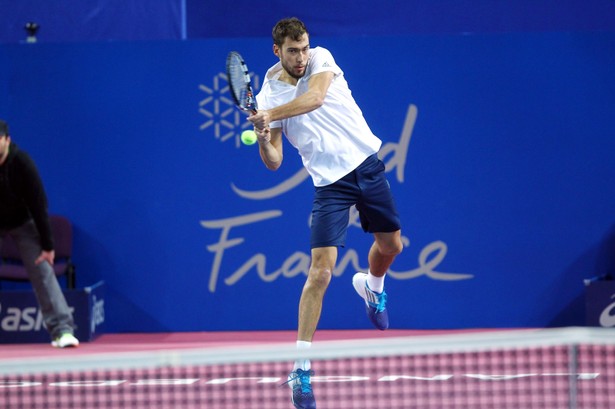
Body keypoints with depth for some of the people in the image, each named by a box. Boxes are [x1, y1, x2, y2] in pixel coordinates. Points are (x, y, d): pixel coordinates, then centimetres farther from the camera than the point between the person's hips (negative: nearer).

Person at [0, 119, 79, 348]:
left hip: (22, 223, -2)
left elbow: (38, 203, -21)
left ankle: (62, 330, -17)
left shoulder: (22, 163, -26)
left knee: (42, 271, -13)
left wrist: (47, 245, -19)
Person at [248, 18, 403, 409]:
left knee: (390, 245, 19)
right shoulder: (269, 95, -8)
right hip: (330, 182, -2)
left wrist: (270, 116, -40)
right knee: (320, 272, -14)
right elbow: (274, 162, -9)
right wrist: (263, 139, -30)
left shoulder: (321, 58, -8)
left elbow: (315, 98, -30)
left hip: (368, 163, 2)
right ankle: (301, 366, -14)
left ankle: (372, 285, 57)